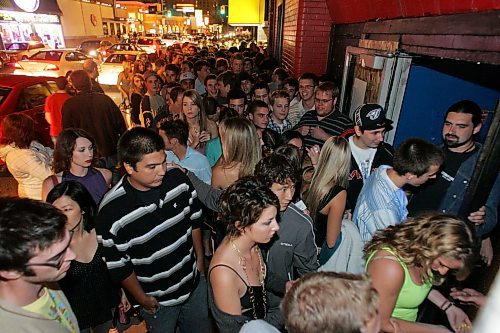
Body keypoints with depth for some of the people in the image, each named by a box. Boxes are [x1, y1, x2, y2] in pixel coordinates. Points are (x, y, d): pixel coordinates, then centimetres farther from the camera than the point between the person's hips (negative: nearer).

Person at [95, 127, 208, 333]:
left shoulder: (178, 179, -17)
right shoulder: (111, 211, -27)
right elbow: (118, 265, -15)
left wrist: (200, 261, 6)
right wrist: (143, 299, -5)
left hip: (195, 284, 4)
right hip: (157, 300, -3)